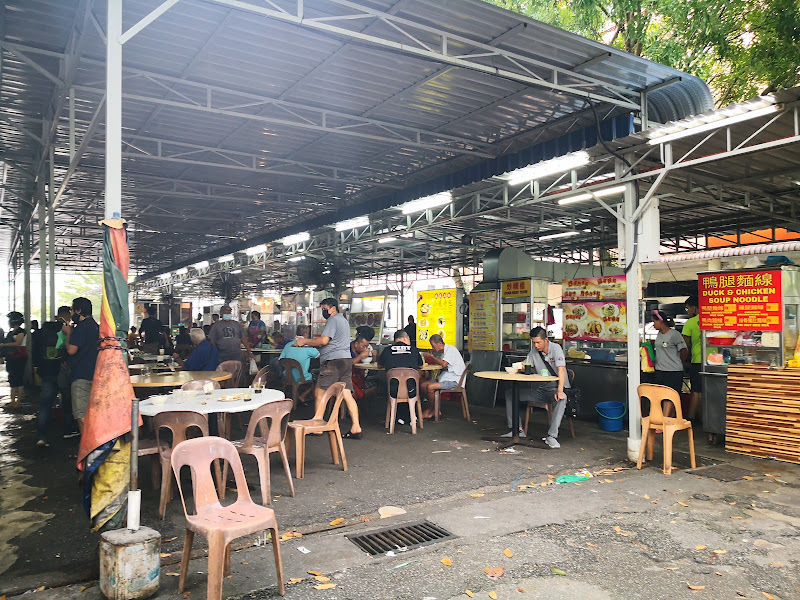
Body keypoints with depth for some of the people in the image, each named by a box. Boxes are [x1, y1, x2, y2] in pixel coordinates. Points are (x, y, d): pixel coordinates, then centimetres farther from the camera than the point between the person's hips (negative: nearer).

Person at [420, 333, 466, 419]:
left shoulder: (451, 349, -13)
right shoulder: (444, 351, 17)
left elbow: (444, 364, -27)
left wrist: (432, 357, -13)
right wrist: (429, 359, 4)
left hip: (453, 381, -10)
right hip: (445, 378, 10)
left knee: (430, 387, -26)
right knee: (423, 385, -4)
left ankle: (430, 411, -6)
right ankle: (434, 410, -2)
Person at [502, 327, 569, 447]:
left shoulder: (555, 348, -14)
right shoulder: (534, 351, 5)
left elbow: (561, 370, -26)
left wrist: (560, 391, -39)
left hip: (555, 388, -6)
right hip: (539, 389, 6)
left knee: (561, 399, -40)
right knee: (509, 392, -5)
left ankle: (551, 436, -38)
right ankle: (517, 429, -4)